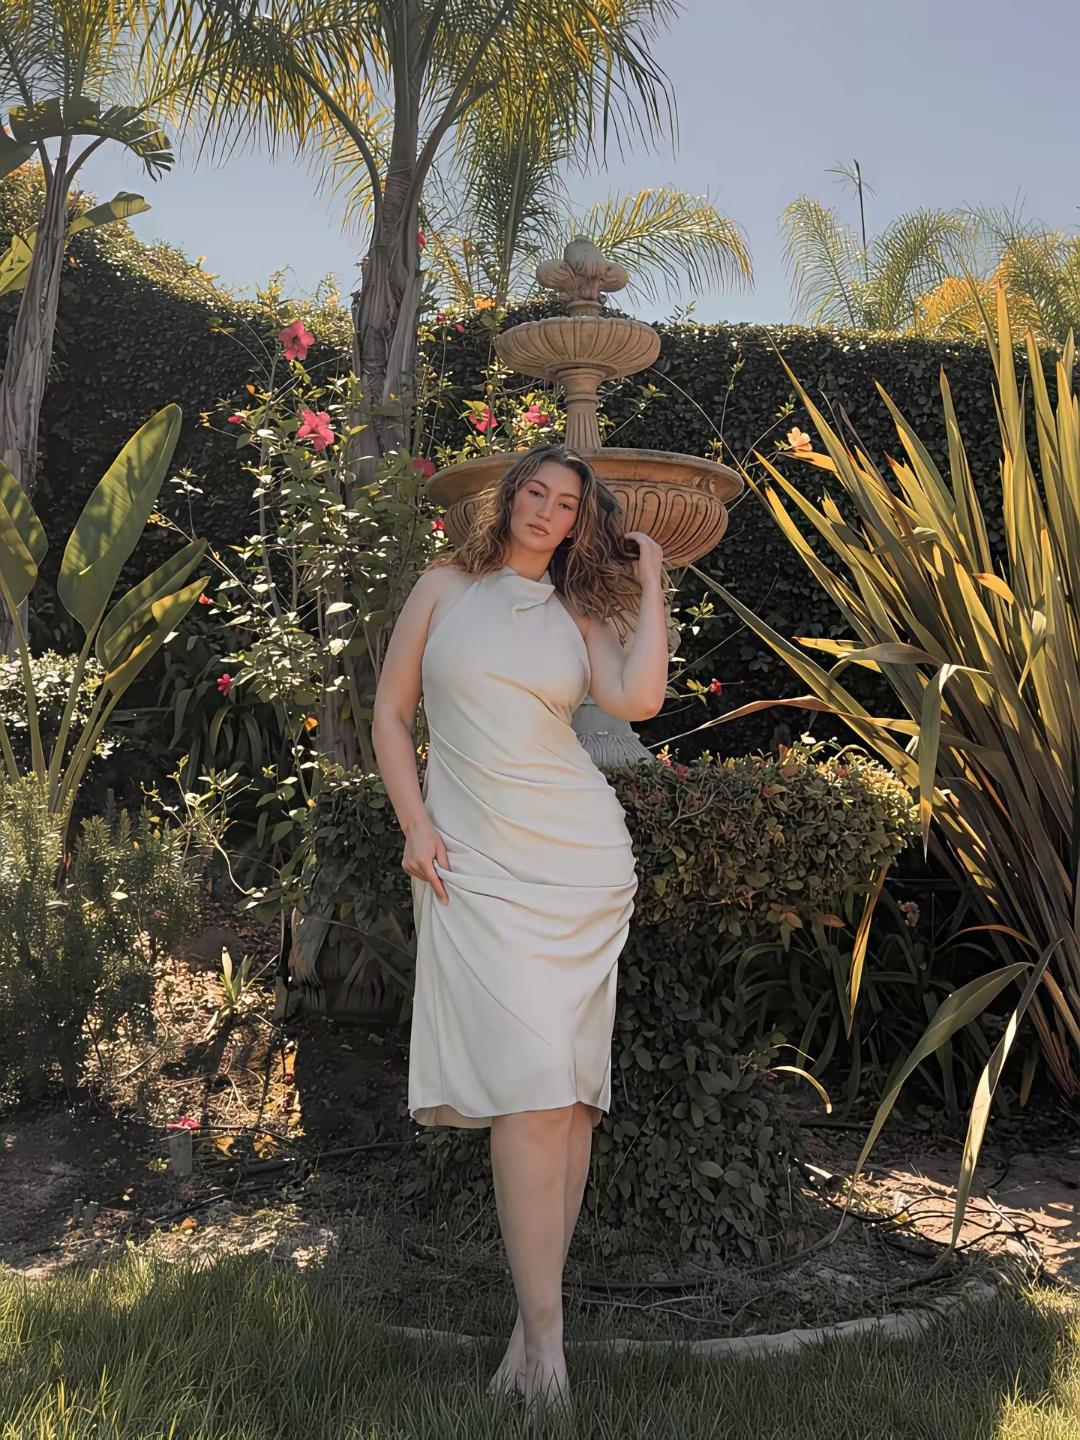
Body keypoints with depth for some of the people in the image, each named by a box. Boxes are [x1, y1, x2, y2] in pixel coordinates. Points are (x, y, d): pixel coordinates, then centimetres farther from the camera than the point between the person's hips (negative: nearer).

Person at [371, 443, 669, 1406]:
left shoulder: (580, 614, 12)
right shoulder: (446, 587, 11)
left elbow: (637, 699, -8)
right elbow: (390, 714, 10)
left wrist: (650, 587, 3)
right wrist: (416, 826, -2)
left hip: (579, 853, 2)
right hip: (474, 857, -2)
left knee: (567, 1078, 0)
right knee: (529, 1074, -13)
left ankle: (535, 1324, 10)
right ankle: (545, 1338, -7)